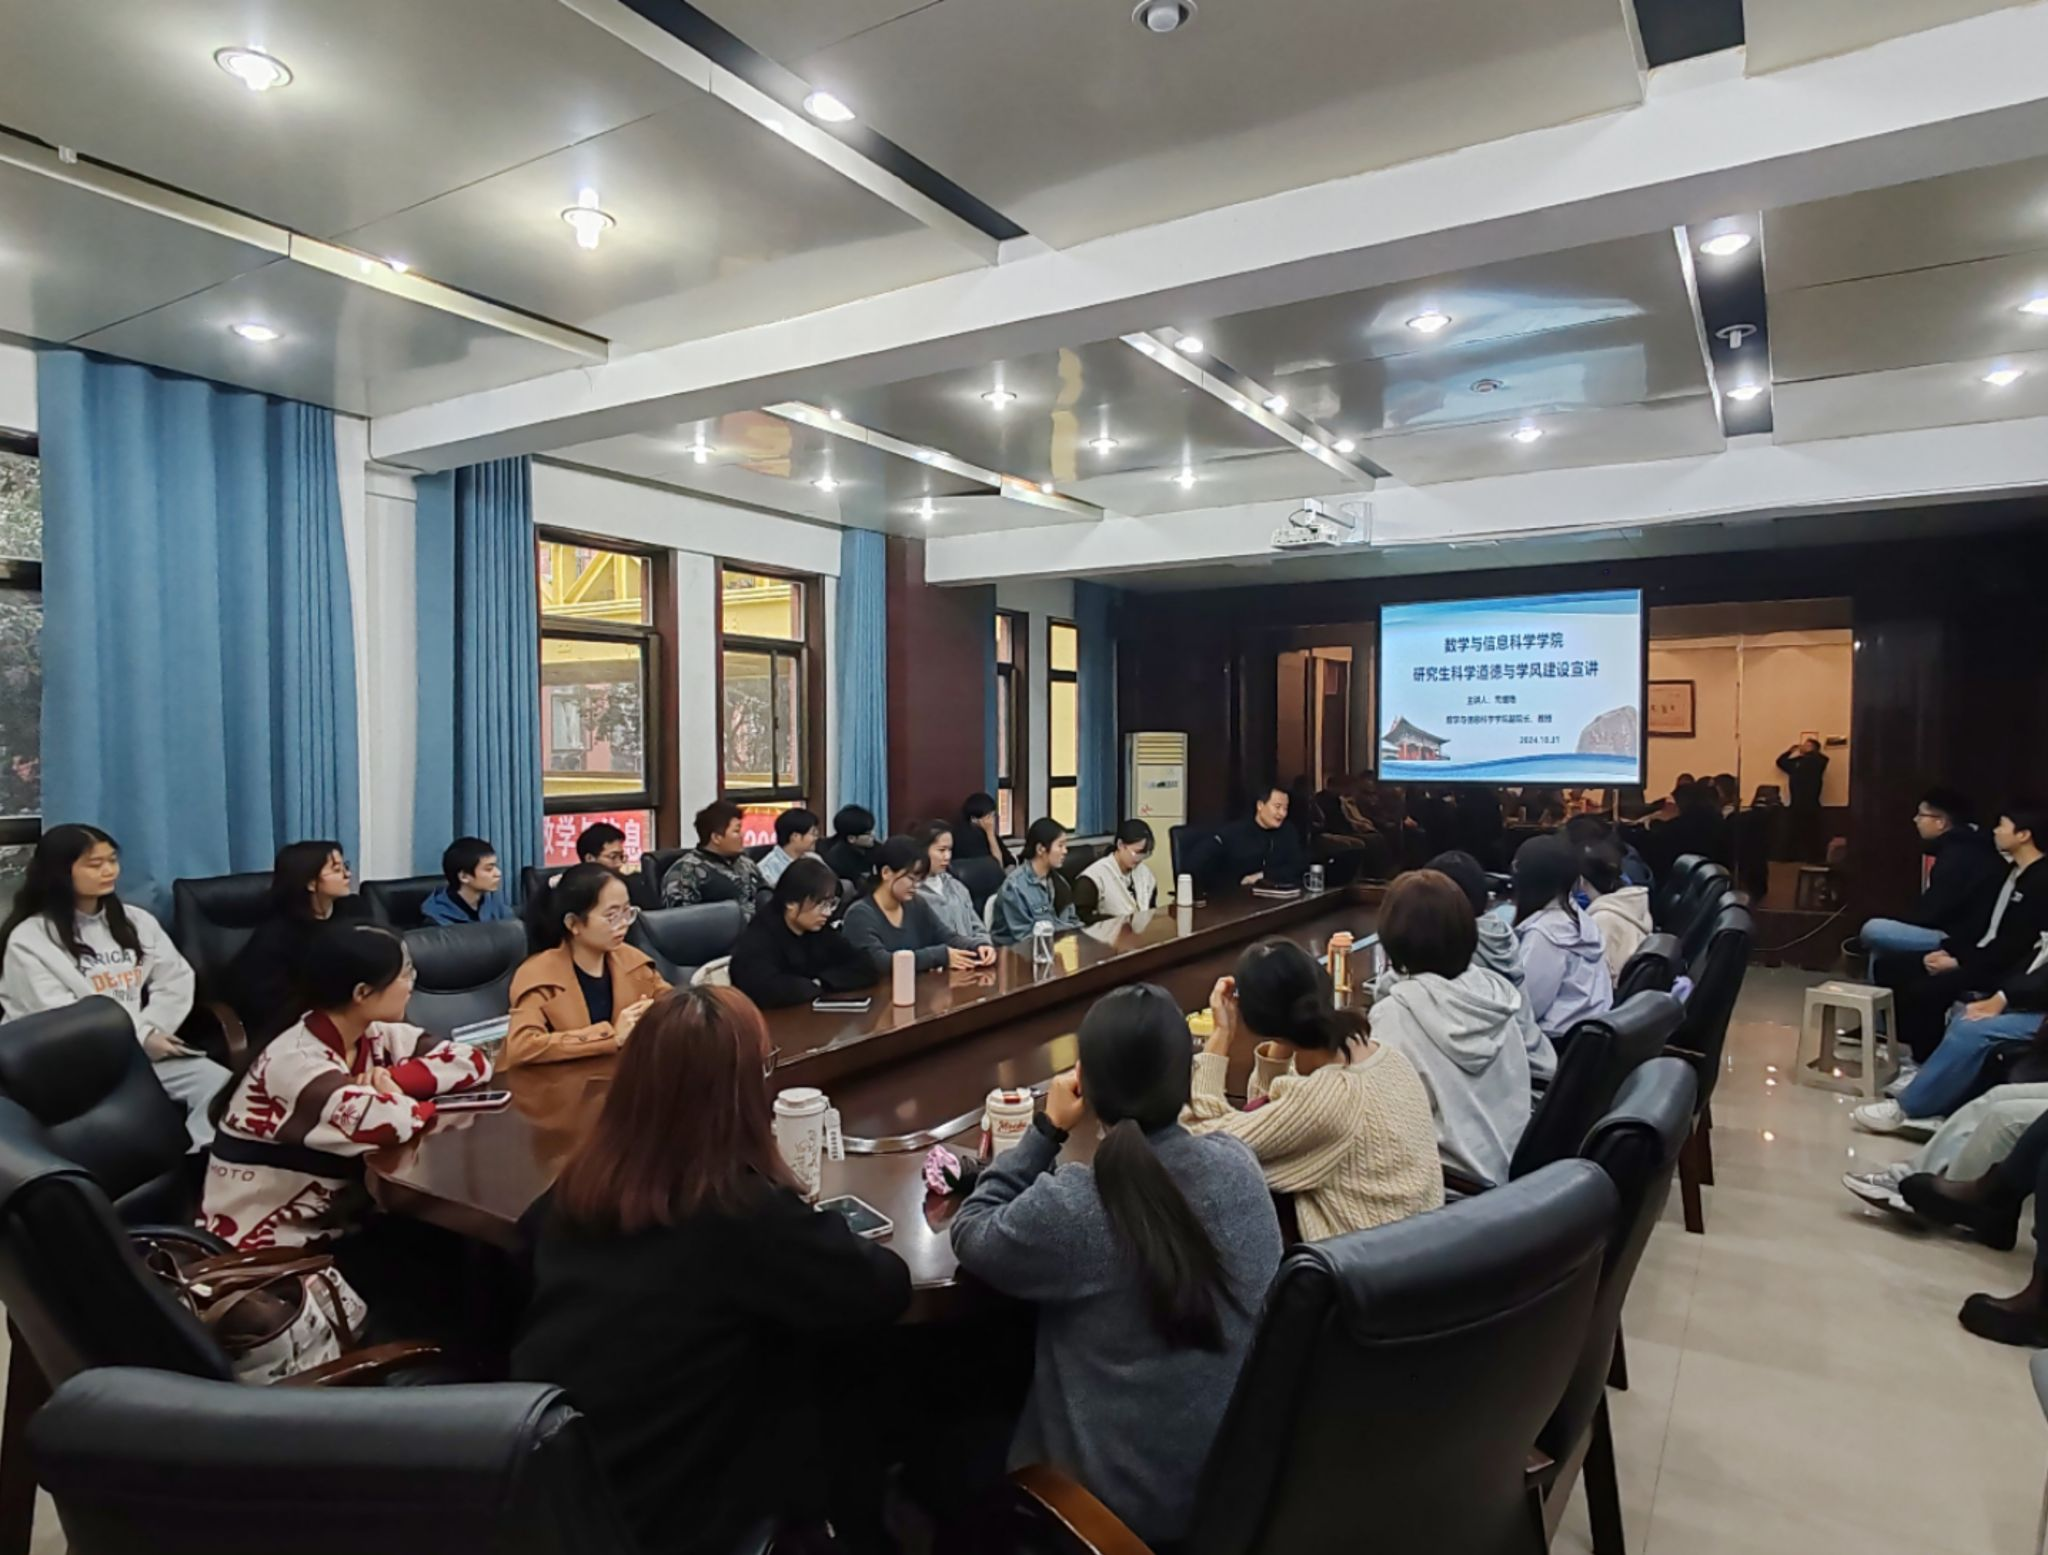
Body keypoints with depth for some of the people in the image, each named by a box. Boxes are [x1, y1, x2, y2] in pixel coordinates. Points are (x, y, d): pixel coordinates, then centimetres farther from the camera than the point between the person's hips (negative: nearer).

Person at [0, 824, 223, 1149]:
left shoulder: (136, 920, 16)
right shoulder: (28, 940, 0)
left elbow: (176, 979, 11)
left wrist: (152, 1030, -7)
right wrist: (139, 1038, -13)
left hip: (147, 1049, 5)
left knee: (222, 1085, -22)